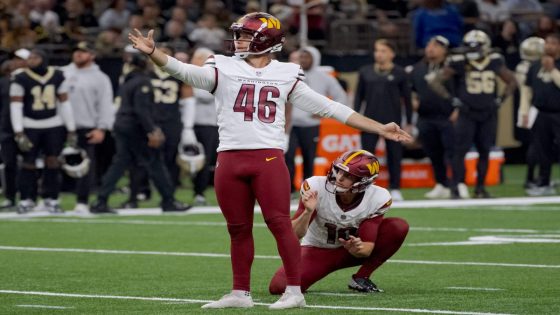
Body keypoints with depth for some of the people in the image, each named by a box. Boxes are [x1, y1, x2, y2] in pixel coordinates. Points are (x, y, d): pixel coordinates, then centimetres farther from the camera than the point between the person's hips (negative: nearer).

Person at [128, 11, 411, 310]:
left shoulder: (286, 76, 11)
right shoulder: (223, 69, 9)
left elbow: (330, 108, 13)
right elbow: (185, 71, -6)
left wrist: (380, 129, 11)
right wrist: (152, 52, -26)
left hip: (268, 159, -1)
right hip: (230, 160, 1)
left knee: (280, 223, -7)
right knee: (238, 229, 7)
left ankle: (294, 291, -2)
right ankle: (241, 293, 16)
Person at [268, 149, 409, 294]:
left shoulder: (377, 199, -23)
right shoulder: (316, 188, -26)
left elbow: (367, 248, -20)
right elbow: (296, 234, -23)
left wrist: (356, 248, -44)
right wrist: (308, 211, -44)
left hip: (349, 250, 1)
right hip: (317, 251, -1)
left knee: (399, 227, -22)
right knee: (279, 286, -26)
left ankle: (361, 278, -8)